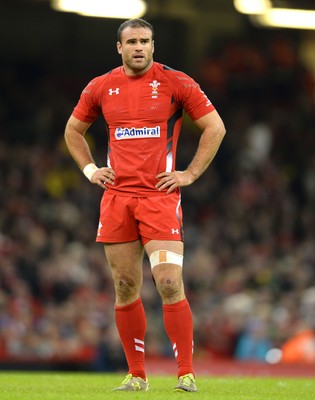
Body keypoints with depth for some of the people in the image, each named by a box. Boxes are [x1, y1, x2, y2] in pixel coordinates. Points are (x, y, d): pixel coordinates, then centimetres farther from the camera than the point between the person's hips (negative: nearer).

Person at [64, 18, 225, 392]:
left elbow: (215, 127, 3)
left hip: (160, 196, -3)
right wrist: (90, 170, 11)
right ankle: (136, 374, 13)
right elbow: (73, 129, 24)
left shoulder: (176, 83, -1)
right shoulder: (101, 87, 9)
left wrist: (190, 174, -2)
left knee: (169, 283, -14)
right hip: (117, 197, 4)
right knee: (125, 289, 5)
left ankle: (186, 373, -8)